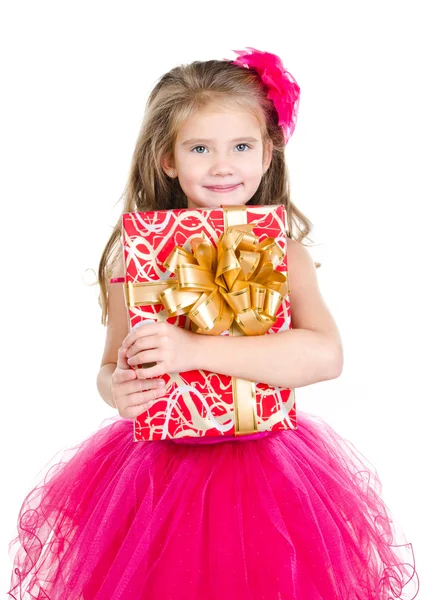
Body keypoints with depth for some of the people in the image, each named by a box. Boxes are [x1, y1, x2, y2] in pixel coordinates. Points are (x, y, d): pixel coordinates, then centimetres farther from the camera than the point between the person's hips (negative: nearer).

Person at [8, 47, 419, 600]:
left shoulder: (283, 252, -7)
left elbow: (326, 355, -22)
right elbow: (112, 366, 1)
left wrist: (195, 350, -29)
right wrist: (117, 389, -23)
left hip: (266, 465, 1)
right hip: (161, 465, 0)